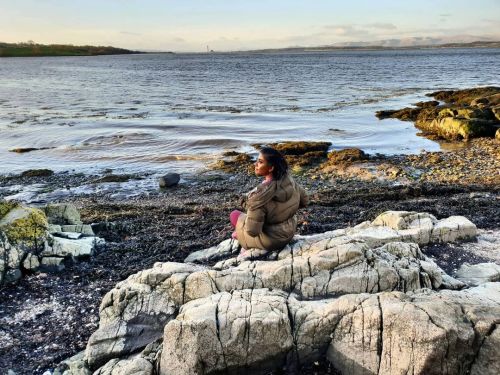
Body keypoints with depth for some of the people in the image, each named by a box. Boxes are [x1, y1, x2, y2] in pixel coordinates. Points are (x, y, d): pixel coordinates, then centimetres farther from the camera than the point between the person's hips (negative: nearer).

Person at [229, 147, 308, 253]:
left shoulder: (260, 195, -34)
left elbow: (252, 230, -29)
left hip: (270, 241, -6)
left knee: (234, 215, 17)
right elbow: (304, 201, 2)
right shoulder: (289, 181, -15)